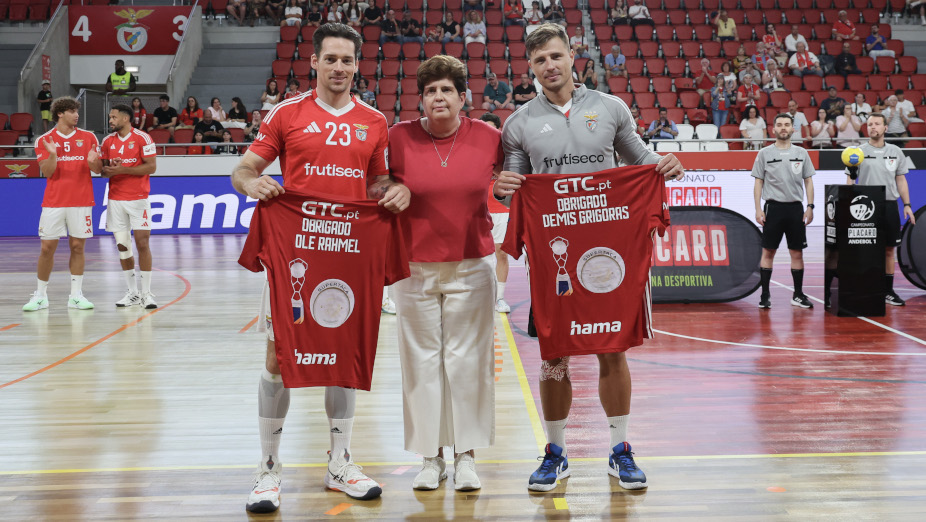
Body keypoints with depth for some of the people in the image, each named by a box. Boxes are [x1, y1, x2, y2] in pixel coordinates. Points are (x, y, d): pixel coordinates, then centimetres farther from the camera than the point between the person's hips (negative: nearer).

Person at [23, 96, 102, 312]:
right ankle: (40, 295, 10)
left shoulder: (88, 137, 6)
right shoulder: (44, 140, 3)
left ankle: (76, 296, 8)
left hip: (81, 202, 1)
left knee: (77, 247, 2)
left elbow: (98, 169, 5)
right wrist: (52, 155, -23)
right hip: (53, 202, -1)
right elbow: (47, 172, -4)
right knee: (47, 248, 0)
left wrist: (93, 161, -18)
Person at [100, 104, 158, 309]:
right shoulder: (108, 141, 11)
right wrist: (109, 170, -10)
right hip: (115, 199, 5)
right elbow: (102, 169, 14)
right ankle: (132, 292, 12)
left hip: (138, 198, -5)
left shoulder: (142, 138, -5)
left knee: (142, 243, -7)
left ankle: (146, 293, -1)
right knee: (122, 245, 4)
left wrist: (123, 170, -17)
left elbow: (151, 167, -11)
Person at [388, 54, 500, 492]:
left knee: (467, 358, 3)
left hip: (471, 266, 0)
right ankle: (431, 457, 15)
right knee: (422, 358, 5)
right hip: (415, 265, 0)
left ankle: (466, 456, 13)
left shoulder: (487, 138, -1)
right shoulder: (399, 138, -4)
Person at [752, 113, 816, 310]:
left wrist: (810, 207, 0)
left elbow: (808, 181, 10)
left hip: (795, 208, 2)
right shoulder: (764, 153, 3)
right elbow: (758, 182, 4)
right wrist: (758, 209, -5)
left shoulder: (801, 153, 8)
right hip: (773, 207, -2)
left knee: (797, 252, 4)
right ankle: (765, 294, 5)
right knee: (768, 251, -1)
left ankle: (798, 295, 12)